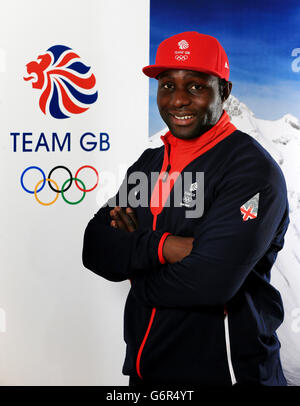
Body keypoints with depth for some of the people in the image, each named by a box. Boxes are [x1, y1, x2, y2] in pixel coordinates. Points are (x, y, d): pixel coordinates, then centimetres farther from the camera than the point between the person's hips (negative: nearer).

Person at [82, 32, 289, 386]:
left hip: (223, 371, -6)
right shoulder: (149, 163, 6)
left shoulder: (252, 169, -16)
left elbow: (212, 279, -28)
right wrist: (159, 247, -22)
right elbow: (94, 249, -3)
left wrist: (134, 268, -11)